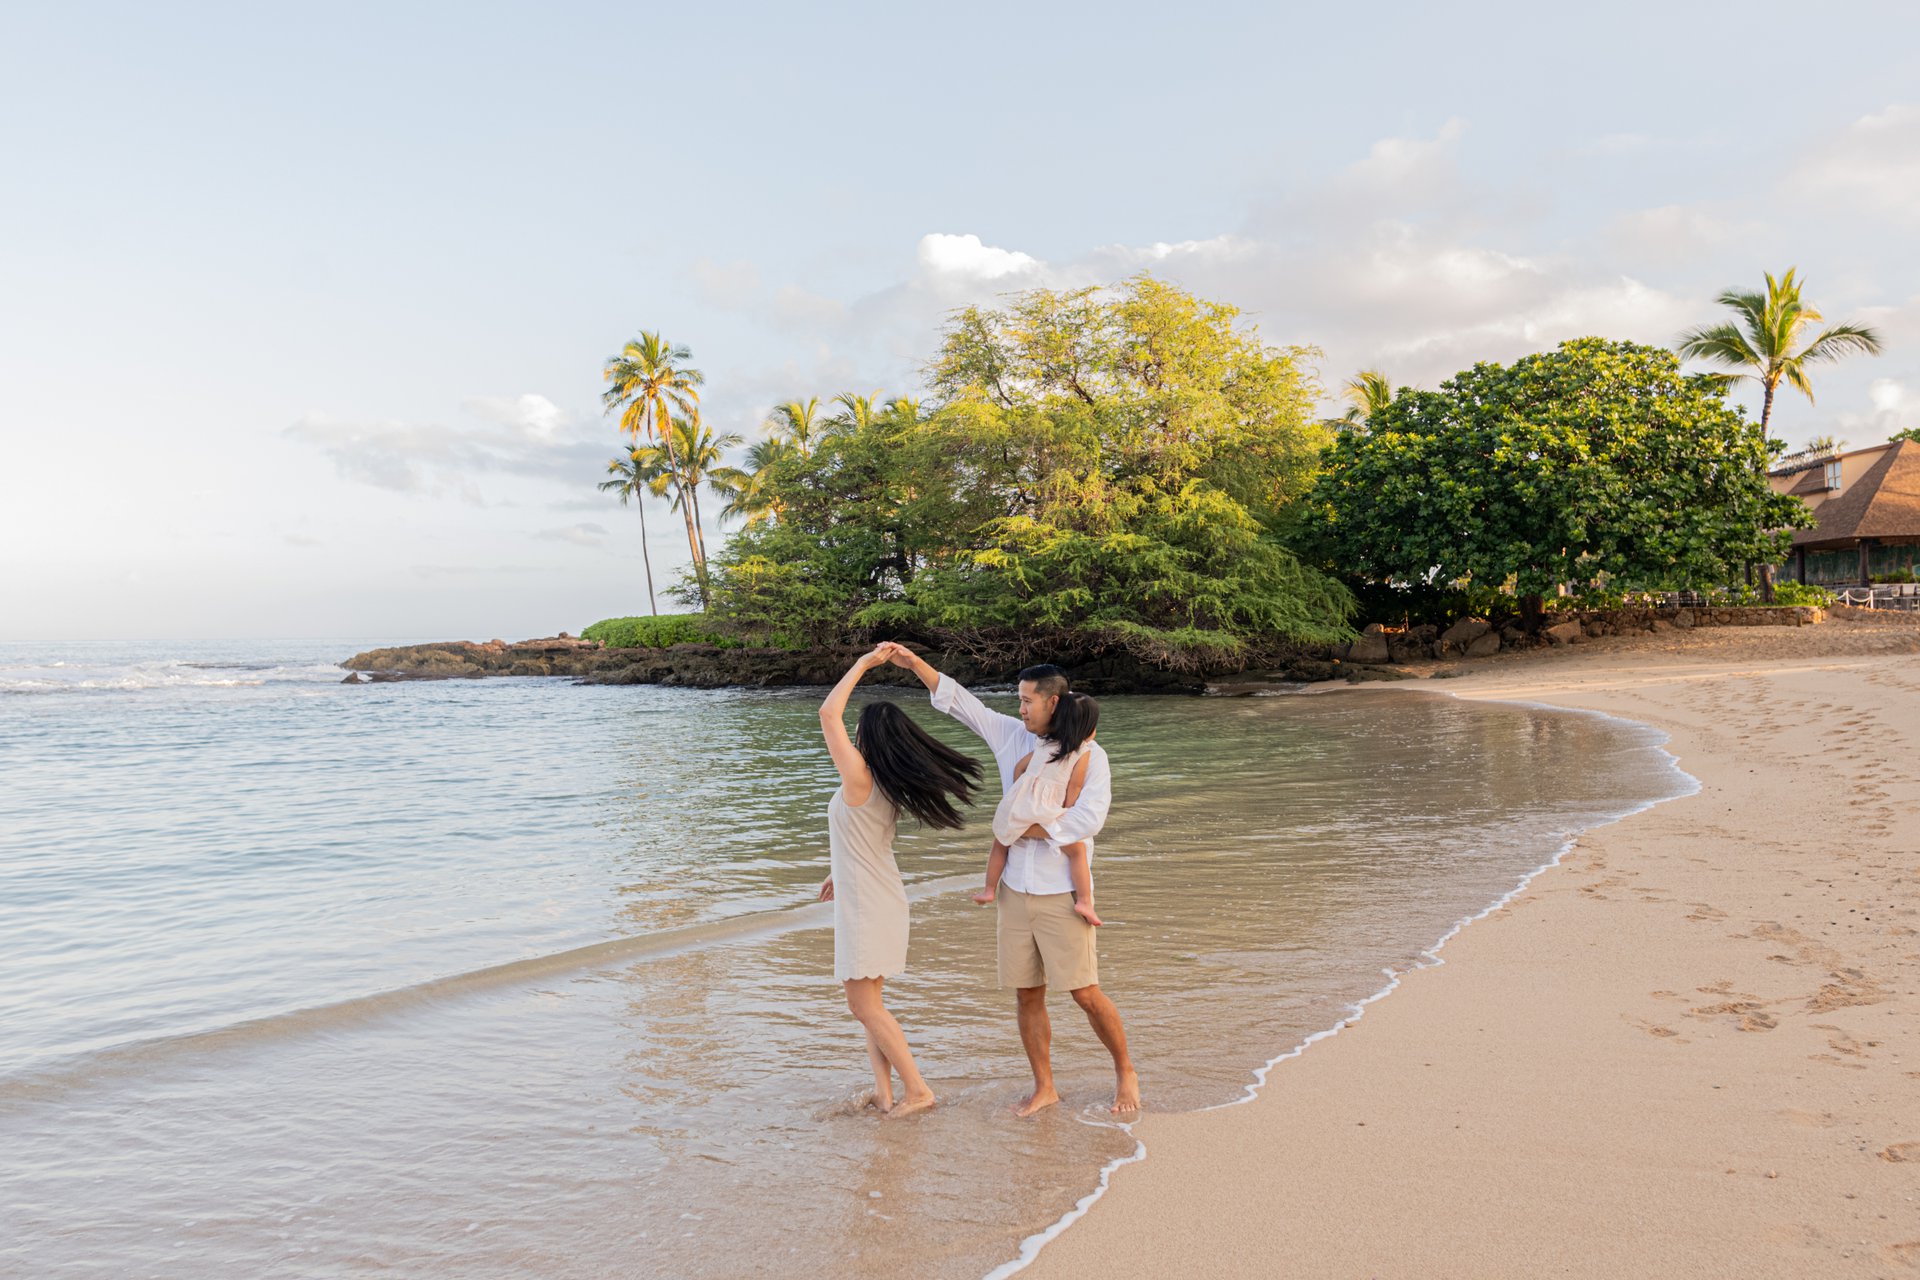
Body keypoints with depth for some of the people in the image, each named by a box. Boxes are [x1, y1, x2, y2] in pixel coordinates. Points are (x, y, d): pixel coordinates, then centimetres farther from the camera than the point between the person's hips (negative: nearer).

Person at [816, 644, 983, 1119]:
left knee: (863, 1003, -2)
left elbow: (828, 713, -21)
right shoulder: (891, 787, 5)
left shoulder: (860, 779, -20)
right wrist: (839, 872, 31)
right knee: (867, 999, 14)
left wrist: (864, 662, -16)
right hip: (880, 896, 9)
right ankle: (883, 1090, 12)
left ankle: (916, 1089, 1)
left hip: (866, 903, -9)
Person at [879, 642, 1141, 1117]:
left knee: (1086, 994, -1)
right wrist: (913, 662, 3)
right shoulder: (1012, 737, 5)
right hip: (1016, 893, 5)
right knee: (1027, 996, 9)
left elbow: (1088, 819, -22)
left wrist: (1026, 830, -16)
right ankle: (1044, 1088, 22)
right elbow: (957, 700, 8)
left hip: (1062, 896, -5)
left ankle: (1125, 1073, 21)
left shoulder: (1090, 756, -9)